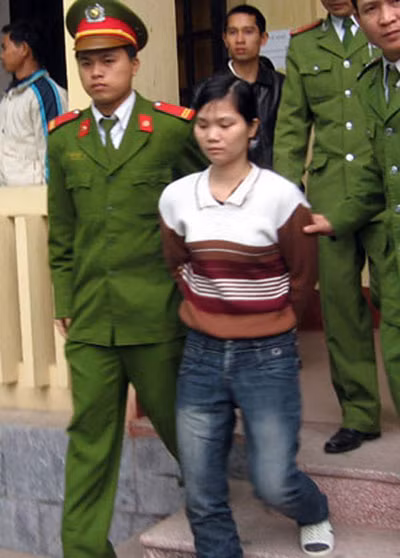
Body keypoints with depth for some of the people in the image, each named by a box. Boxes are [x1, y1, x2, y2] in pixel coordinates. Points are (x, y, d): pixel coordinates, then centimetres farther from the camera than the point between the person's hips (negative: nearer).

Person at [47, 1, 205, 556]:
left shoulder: (174, 128, -1)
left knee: (177, 422, 11)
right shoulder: (64, 138, 8)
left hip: (157, 315, -2)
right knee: (90, 434, 6)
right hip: (90, 320, 3)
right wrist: (64, 301, 11)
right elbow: (61, 231, 13)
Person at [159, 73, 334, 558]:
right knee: (202, 495, 7)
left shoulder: (281, 197, -13)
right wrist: (205, 317, 12)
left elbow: (303, 277, 0)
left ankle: (314, 515, 35)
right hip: (201, 355, 3)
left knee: (273, 483, 0)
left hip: (267, 358, -3)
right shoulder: (176, 197, -3)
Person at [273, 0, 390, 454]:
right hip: (328, 197, 3)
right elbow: (291, 127, 13)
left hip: (384, 191, -3)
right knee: (340, 305, 6)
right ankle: (359, 415, 17)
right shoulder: (303, 46, 16)